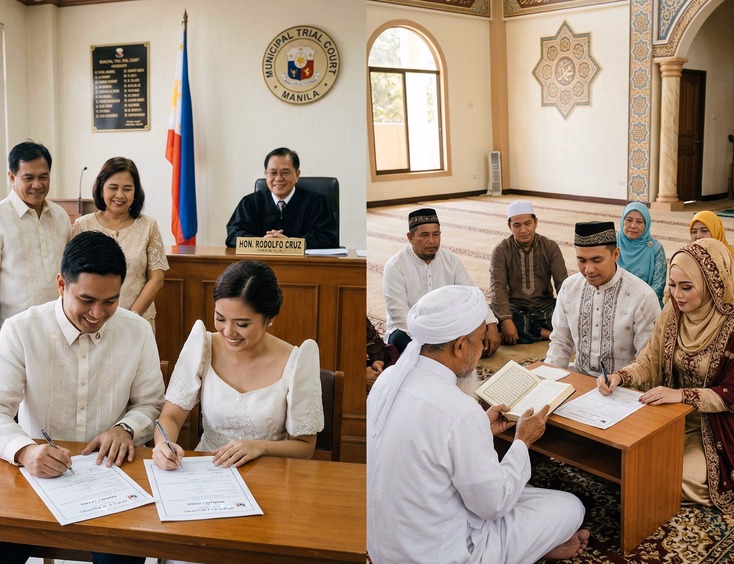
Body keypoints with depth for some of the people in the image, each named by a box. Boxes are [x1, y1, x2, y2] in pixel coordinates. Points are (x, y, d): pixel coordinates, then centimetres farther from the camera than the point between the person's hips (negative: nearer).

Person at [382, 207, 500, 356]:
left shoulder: (451, 260, 3)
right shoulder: (395, 266, -12)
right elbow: (398, 313, -21)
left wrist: (491, 326, -15)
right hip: (407, 330, -4)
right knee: (401, 339, -38)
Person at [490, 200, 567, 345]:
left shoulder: (550, 247, 0)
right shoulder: (501, 251, -5)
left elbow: (562, 283, -6)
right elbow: (497, 288, -14)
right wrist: (506, 319, -30)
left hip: (545, 308, 0)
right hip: (515, 309, 0)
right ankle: (545, 333, -21)